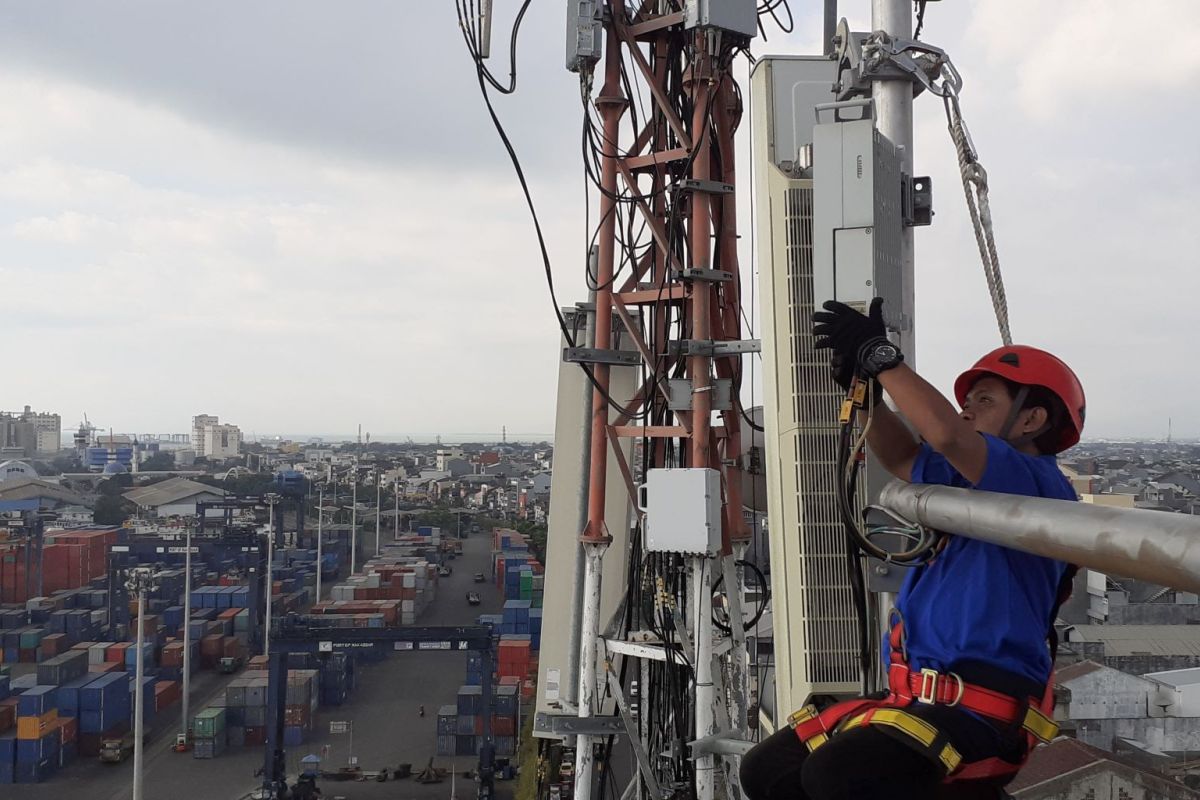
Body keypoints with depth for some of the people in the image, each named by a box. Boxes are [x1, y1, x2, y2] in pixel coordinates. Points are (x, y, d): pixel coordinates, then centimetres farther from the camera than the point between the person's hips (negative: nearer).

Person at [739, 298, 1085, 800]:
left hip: (980, 712, -9)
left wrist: (880, 355, -15)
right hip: (918, 699, 9)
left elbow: (947, 435, -26)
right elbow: (904, 459, 23)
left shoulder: (1038, 483, -10)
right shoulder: (979, 486, 18)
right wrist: (866, 387, 7)